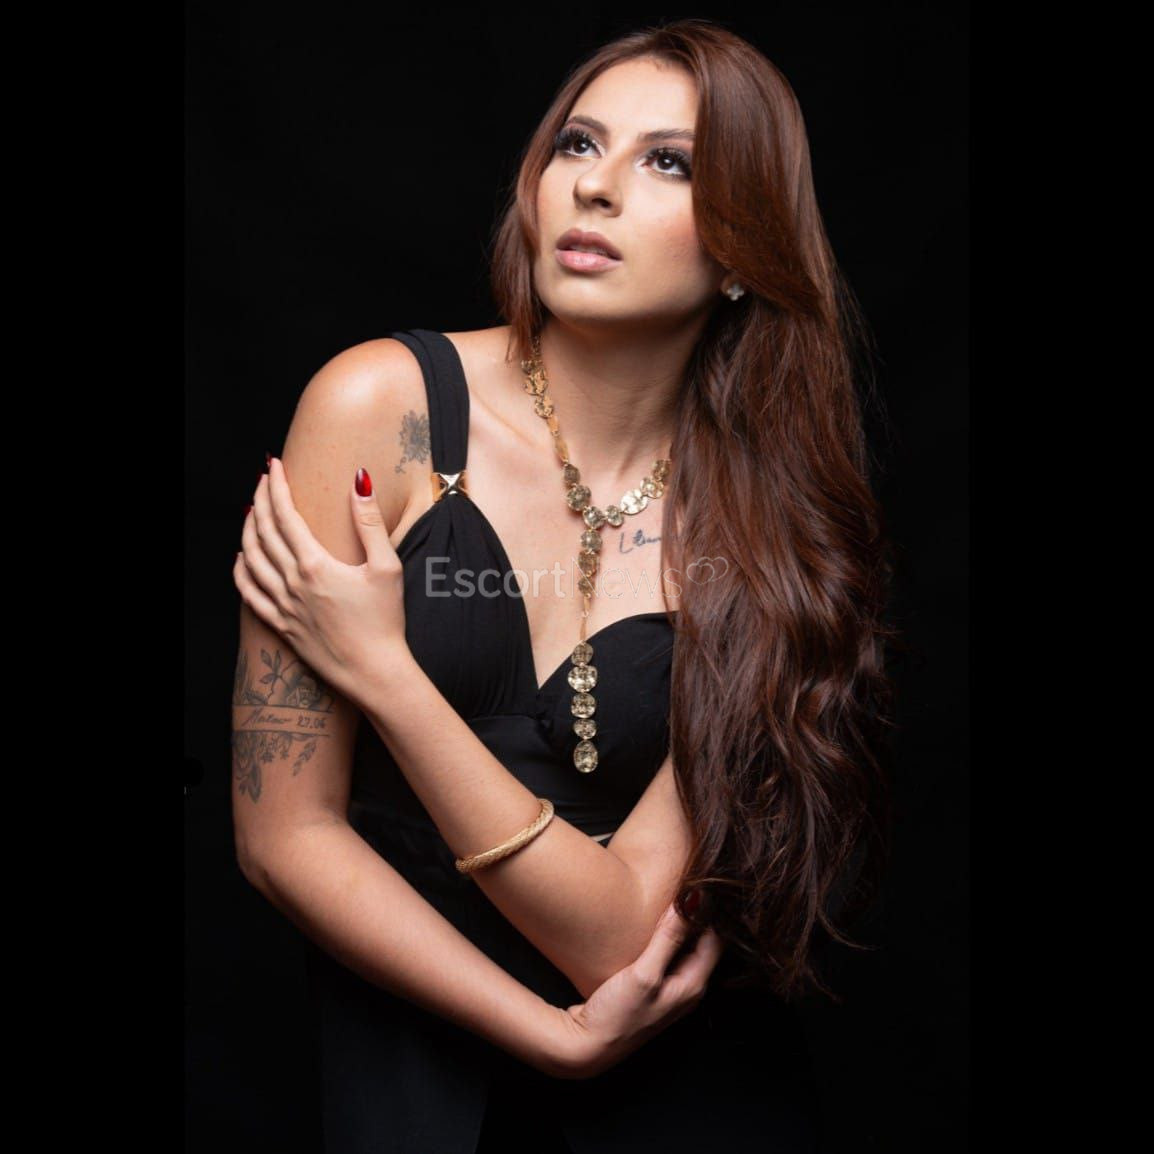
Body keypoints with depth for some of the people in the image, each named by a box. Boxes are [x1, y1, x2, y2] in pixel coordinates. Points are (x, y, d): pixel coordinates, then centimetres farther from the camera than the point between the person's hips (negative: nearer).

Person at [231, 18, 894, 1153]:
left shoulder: (762, 519, -8)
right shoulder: (381, 405, -11)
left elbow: (622, 935, -14)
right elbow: (286, 834, -10)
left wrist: (378, 666, -19)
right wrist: (558, 1036, -10)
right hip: (410, 1025, 0)